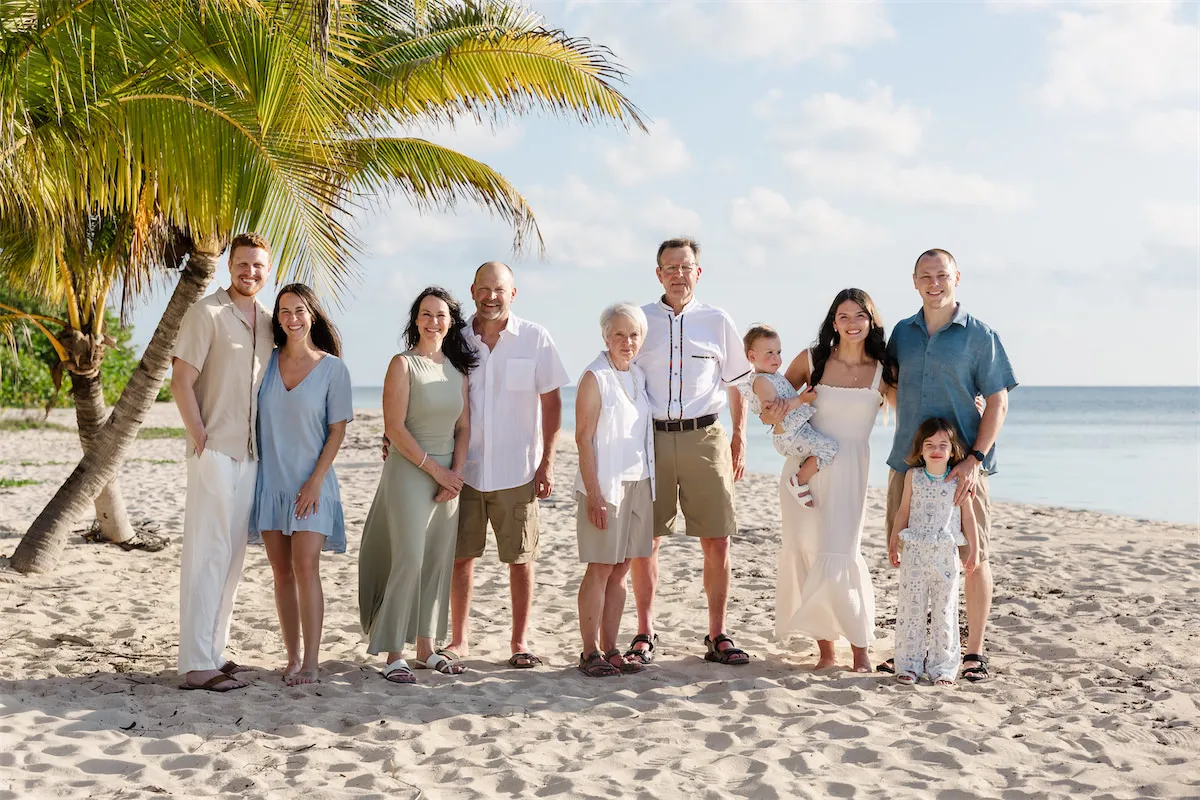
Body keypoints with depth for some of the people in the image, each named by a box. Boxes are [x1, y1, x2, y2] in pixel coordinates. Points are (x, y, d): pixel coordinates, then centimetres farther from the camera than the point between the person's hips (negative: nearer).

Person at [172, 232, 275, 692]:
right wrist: (201, 438, -13)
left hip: (249, 455, 7)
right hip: (214, 452, -7)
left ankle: (214, 654, 20)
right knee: (207, 555, -6)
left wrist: (264, 444, 11)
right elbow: (180, 381, -11)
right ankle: (197, 666, -3)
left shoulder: (268, 322, 13)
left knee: (232, 556, 11)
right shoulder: (207, 313, -7)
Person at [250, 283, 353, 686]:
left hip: (311, 483, -3)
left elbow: (337, 430, -2)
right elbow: (252, 418, 14)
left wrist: (316, 480, -10)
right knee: (282, 571, 5)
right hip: (270, 481, 4)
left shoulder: (333, 369, -2)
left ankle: (311, 661, -9)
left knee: (306, 566, -13)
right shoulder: (267, 361, 7)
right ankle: (292, 657, 12)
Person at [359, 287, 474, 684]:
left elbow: (463, 427, 11)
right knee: (409, 559, -10)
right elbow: (394, 427, -12)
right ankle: (393, 654, -3)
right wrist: (436, 470, -12)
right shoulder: (404, 364, -7)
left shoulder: (457, 368, 10)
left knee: (439, 562, 7)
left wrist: (456, 473, -3)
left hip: (448, 474, 6)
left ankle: (425, 646, 18)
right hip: (409, 471, -6)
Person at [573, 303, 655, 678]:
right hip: (606, 483, -6)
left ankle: (610, 648, 14)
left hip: (638, 482, 6)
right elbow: (584, 438, -12)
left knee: (621, 569, 8)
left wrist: (650, 485, 11)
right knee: (600, 568, -3)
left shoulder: (638, 376, 12)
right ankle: (590, 652, 3)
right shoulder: (595, 378, -8)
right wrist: (593, 493, -17)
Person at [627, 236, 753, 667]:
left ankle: (717, 635, 10)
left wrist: (739, 439, 9)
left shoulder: (717, 321, 9)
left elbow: (736, 385, 15)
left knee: (717, 541, -1)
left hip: (704, 436, 0)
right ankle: (645, 633, 14)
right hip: (649, 437, 0)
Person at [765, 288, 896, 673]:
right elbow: (775, 402, 14)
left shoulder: (884, 371, 0)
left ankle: (860, 648, 2)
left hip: (848, 471, -2)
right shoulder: (811, 361, 1)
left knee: (839, 557, -12)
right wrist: (771, 414, -9)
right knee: (805, 552, 2)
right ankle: (825, 648, 13)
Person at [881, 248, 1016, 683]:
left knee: (974, 557, 0)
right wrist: (907, 445, 11)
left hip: (962, 466, -4)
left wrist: (975, 460, -15)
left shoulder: (979, 335, -2)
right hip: (908, 463, 4)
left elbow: (998, 404, -5)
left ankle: (974, 652, 11)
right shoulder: (903, 332, 10)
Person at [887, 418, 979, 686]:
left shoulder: (958, 479, -1)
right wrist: (893, 543, 10)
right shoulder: (913, 476, 2)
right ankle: (909, 665, 11)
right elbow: (904, 511, 9)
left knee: (944, 612, 4)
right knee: (911, 608, 3)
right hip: (914, 553, 1)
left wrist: (974, 550, 4)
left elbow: (967, 516, 5)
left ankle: (942, 667, 12)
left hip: (945, 554, -1)